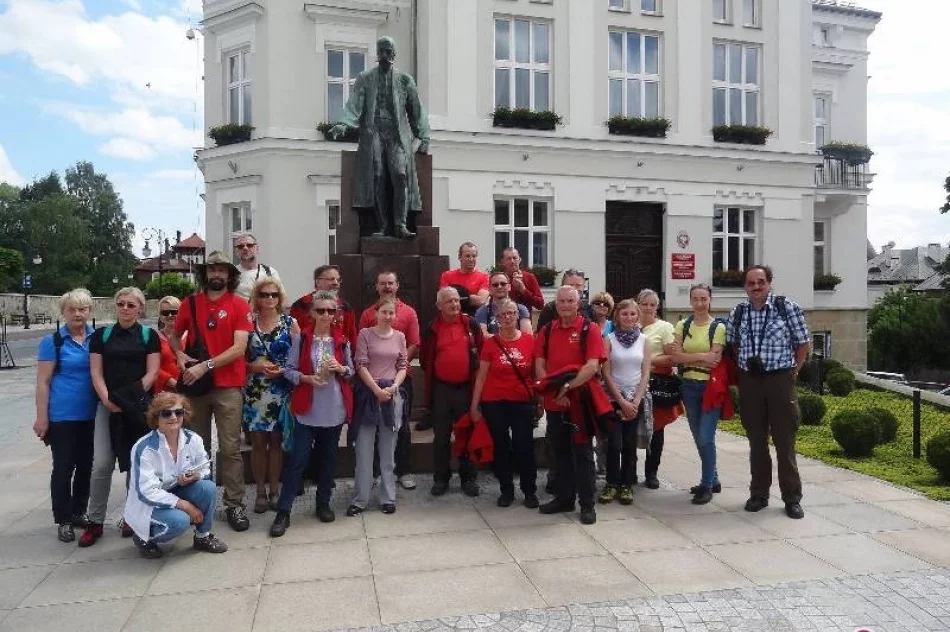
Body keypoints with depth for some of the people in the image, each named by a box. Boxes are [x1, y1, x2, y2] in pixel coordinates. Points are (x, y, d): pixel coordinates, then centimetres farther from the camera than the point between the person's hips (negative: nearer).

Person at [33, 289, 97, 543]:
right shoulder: (52, 341, -6)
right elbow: (43, 382, -6)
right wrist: (41, 417, -9)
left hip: (92, 414, 4)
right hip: (62, 416, -4)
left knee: (86, 465, 13)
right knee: (64, 467, 4)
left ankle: (79, 511, 29)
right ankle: (63, 520, 17)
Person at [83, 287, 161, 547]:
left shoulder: (149, 335, 4)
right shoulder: (101, 335, 9)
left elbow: (152, 372, -2)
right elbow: (96, 372, 3)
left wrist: (132, 398, -14)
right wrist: (107, 399, -12)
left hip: (140, 406, -1)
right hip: (108, 405, 1)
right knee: (101, 464, -2)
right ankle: (95, 522, 11)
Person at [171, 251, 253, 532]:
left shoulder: (240, 305, -4)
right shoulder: (190, 303, 6)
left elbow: (239, 348, -12)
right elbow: (174, 336, 18)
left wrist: (205, 366, -17)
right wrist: (181, 356, -3)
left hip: (228, 387, -3)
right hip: (194, 384, 3)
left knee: (230, 448, 0)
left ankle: (234, 505, 7)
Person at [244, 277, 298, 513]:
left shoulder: (290, 322, 2)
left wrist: (283, 370, -12)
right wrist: (255, 366, -13)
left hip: (281, 391, 0)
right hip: (254, 392, 1)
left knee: (276, 441, 7)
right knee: (258, 442, 6)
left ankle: (274, 490, 18)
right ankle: (261, 492, 18)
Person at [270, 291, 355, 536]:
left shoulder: (342, 341, 4)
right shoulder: (301, 338, -2)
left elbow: (351, 371, 10)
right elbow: (289, 370, -2)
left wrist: (341, 368, -10)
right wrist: (306, 378, -19)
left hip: (335, 410, 3)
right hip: (307, 409, -3)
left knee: (328, 459, 13)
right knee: (298, 459, -3)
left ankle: (323, 504, 28)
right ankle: (283, 512, 6)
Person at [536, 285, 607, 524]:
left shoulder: (590, 329, -5)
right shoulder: (547, 330, 8)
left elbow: (592, 365, -15)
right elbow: (539, 365, 3)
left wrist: (568, 387, -21)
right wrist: (553, 390, -11)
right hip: (553, 401, 5)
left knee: (582, 451, 3)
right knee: (559, 450, 14)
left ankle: (587, 504, 11)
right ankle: (564, 497, 27)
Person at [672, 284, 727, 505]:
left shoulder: (718, 327, -6)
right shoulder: (682, 325, 5)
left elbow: (715, 360, -14)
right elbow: (676, 356, -5)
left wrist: (689, 357, -9)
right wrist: (702, 356, -14)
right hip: (689, 386, 5)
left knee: (706, 438, -8)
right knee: (698, 437, 12)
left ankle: (707, 485, 7)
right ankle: (713, 480, 28)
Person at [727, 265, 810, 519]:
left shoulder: (787, 307, -4)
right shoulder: (737, 313, 5)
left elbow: (802, 343, 2)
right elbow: (733, 345, 19)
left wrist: (793, 372, 0)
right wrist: (742, 371, 10)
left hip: (780, 379, -3)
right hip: (749, 381, 3)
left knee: (785, 440, 2)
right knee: (756, 440, 10)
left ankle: (792, 498, 13)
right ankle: (759, 494, 21)